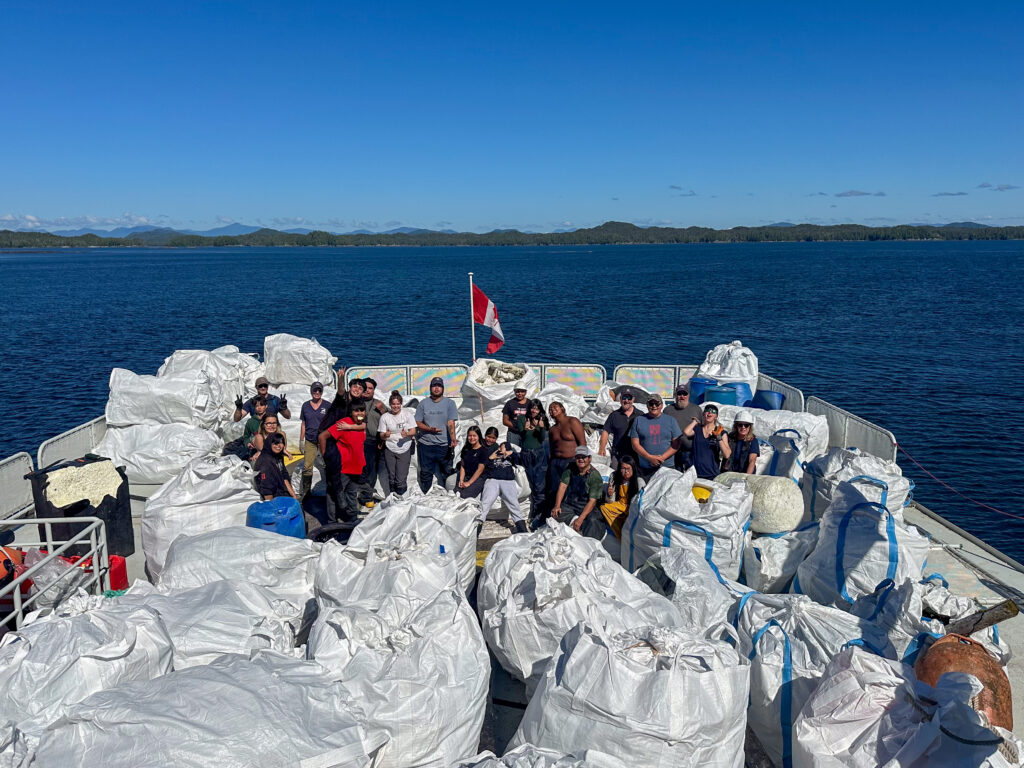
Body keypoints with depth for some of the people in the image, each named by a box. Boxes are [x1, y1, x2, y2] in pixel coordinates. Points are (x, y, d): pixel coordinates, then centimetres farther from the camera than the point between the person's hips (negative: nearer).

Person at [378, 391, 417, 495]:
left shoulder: (407, 414, -2)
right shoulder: (385, 417, 0)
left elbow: (413, 431, -3)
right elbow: (381, 436, 2)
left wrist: (407, 434, -25)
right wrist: (385, 435, -22)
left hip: (404, 450, -2)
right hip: (390, 450, 2)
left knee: (401, 479, -9)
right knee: (391, 478, 9)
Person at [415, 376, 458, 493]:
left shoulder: (449, 403, 2)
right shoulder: (423, 403, 5)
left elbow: (451, 424, -6)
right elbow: (418, 423, 4)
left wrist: (453, 440, -21)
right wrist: (430, 429, -14)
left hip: (444, 445, -1)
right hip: (425, 444, 1)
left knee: (446, 473, 6)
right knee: (426, 473, 7)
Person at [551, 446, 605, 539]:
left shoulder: (595, 475, -9)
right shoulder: (570, 470, 5)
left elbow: (592, 501, -15)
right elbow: (562, 486, -3)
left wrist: (580, 519, -26)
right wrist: (557, 506, -20)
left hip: (586, 508, -3)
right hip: (569, 506, 3)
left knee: (593, 520, -35)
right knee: (555, 514, -27)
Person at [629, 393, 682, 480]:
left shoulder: (670, 420, 10)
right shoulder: (638, 421, 9)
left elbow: (676, 444, 5)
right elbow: (635, 444, 3)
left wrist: (662, 458, -9)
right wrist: (650, 457, -10)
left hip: (667, 467, 0)